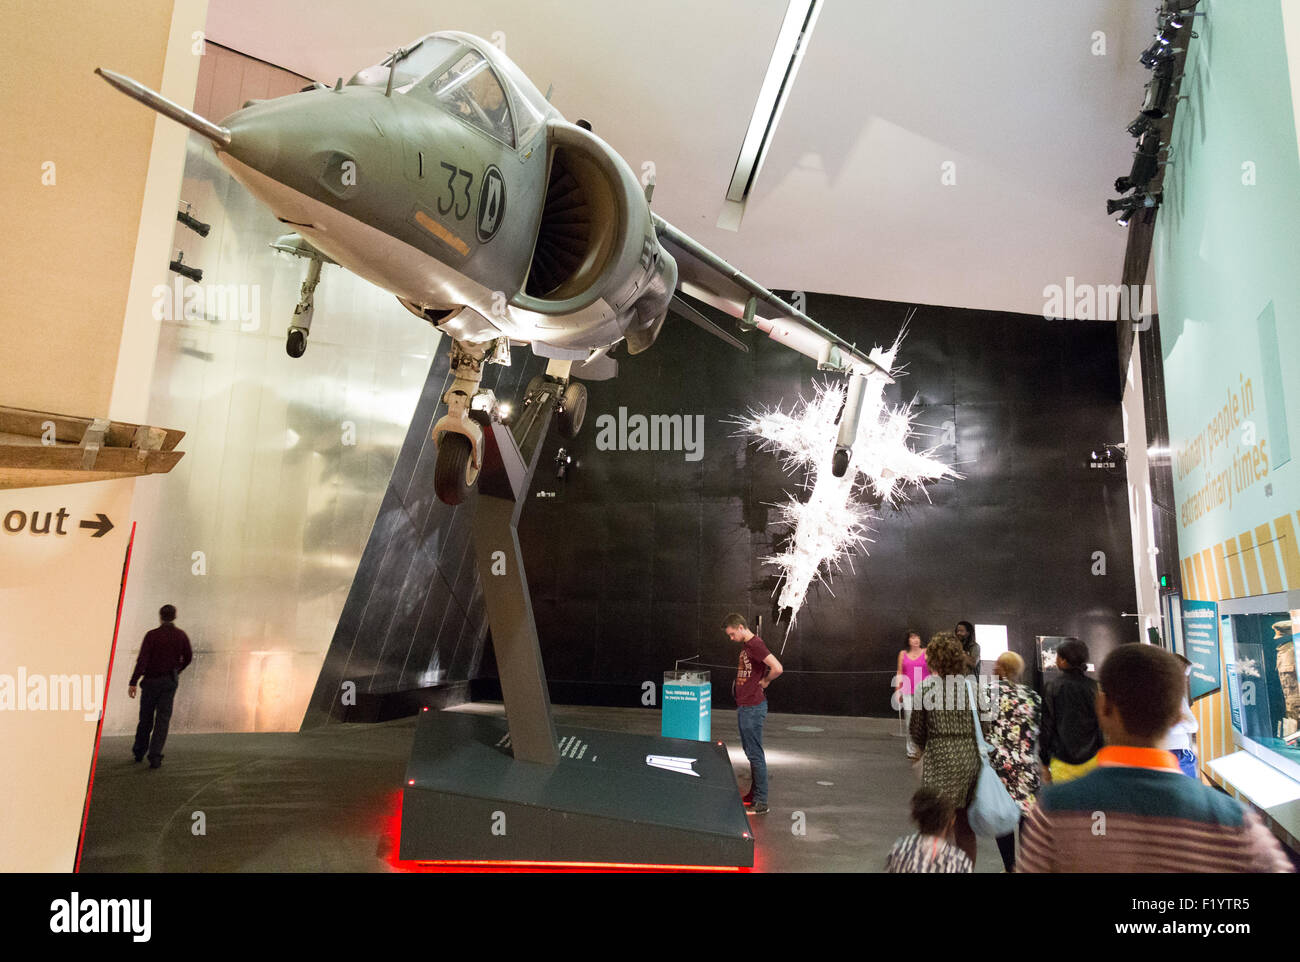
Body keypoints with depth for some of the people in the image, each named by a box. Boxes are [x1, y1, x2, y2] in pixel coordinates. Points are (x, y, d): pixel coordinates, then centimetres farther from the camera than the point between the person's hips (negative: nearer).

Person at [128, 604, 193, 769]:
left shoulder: (152, 635, -9)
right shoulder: (181, 636, 0)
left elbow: (142, 660, -17)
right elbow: (188, 658, 10)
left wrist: (133, 682, -19)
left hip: (151, 681, -1)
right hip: (170, 681, 1)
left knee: (146, 718, 15)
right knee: (163, 719, 0)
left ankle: (139, 751, 31)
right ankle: (155, 757, -8)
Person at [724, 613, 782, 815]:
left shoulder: (755, 644, -18)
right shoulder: (745, 646, 12)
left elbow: (777, 668, -28)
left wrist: (764, 682, -13)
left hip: (753, 708, -10)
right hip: (744, 706, 10)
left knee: (755, 754, -4)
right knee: (750, 752, 17)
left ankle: (761, 803, 3)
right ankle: (754, 794, 28)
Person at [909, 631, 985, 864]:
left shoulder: (926, 686, -8)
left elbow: (916, 731, 1)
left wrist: (924, 749, 20)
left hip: (941, 761, -4)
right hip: (971, 759, 4)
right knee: (965, 827, 17)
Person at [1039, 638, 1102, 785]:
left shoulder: (1053, 687, -8)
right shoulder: (1094, 687, -2)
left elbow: (1046, 727, -5)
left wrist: (1045, 763, 3)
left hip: (1062, 763, -2)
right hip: (1091, 760, 3)